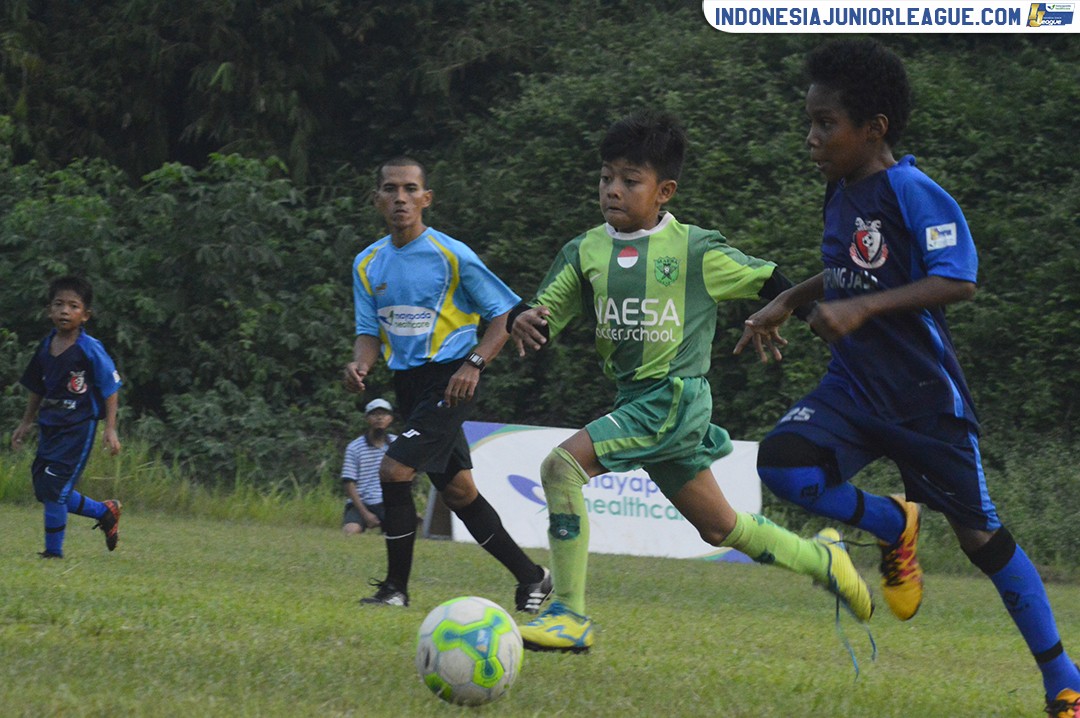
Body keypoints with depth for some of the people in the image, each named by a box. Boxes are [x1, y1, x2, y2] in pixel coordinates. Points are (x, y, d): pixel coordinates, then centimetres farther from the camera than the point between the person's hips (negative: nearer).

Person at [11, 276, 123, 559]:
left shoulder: (90, 350, -13)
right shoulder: (46, 347, 5)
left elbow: (111, 389, -9)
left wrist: (110, 429, -14)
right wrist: (26, 423, 21)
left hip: (78, 428, -7)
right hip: (49, 426, 7)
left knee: (54, 489, -9)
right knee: (44, 490, 9)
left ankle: (53, 550, 6)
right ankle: (105, 512, 28)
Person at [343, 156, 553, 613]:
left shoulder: (452, 255, -10)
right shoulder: (368, 263, 7)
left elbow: (506, 314, -6)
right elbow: (370, 331, 11)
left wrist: (475, 363, -20)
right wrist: (360, 363, -12)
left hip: (449, 380, -7)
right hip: (407, 383, 7)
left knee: (394, 470, -20)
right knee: (458, 492, 11)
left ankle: (397, 588, -8)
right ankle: (531, 577, 25)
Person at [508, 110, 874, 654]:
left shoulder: (695, 251, -5)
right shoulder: (585, 252, 7)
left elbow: (771, 285, 4)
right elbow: (546, 313, 6)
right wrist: (524, 320, -17)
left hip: (675, 399, -6)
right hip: (634, 403, 6)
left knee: (562, 466, -22)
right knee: (719, 527, 17)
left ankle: (569, 615, -16)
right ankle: (821, 558, 40)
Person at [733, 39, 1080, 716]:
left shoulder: (911, 191, -17)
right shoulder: (841, 193, 7)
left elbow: (958, 279, -25)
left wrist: (861, 308, -29)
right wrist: (789, 300, 16)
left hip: (926, 396, -6)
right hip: (855, 388, 6)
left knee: (979, 533, 1)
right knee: (782, 463, -20)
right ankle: (894, 526, 8)